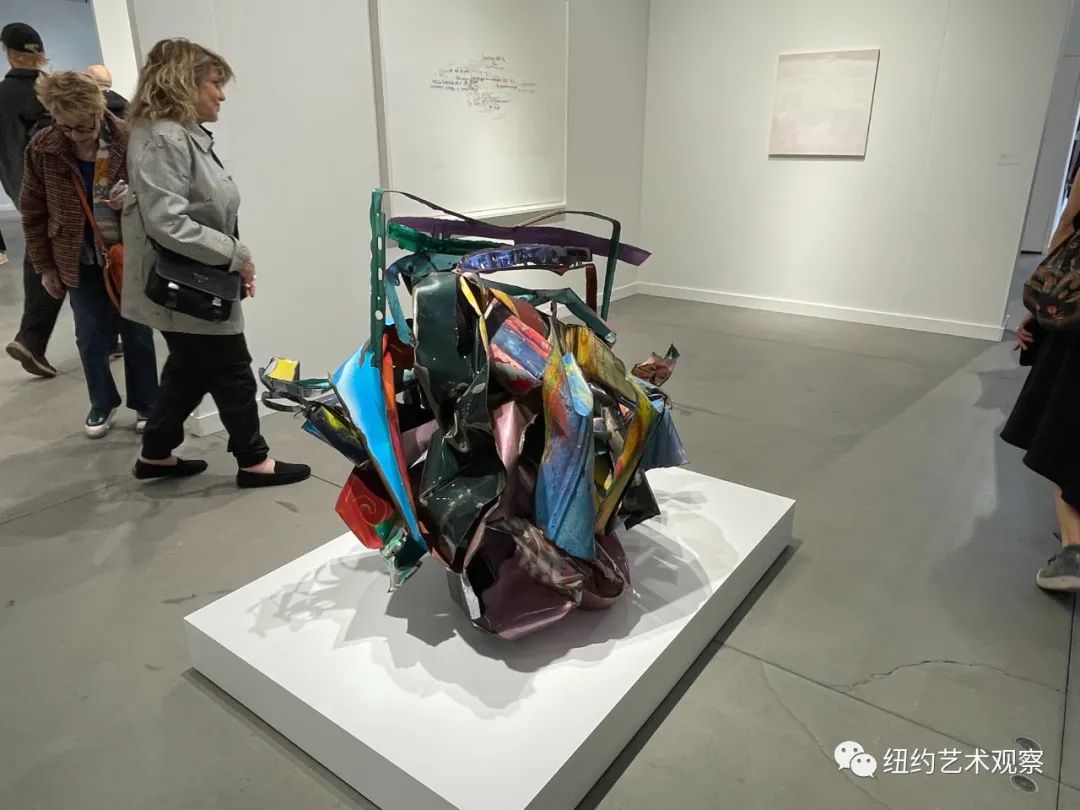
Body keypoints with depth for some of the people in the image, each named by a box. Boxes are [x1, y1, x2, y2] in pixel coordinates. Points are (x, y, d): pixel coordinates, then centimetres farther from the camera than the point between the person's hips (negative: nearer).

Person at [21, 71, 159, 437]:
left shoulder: (129, 139, -13)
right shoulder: (42, 148, -7)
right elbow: (33, 211, 2)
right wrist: (45, 266, 3)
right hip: (80, 262, 2)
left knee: (138, 334, 9)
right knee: (91, 337, 8)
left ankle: (145, 404, 25)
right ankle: (102, 403, 29)